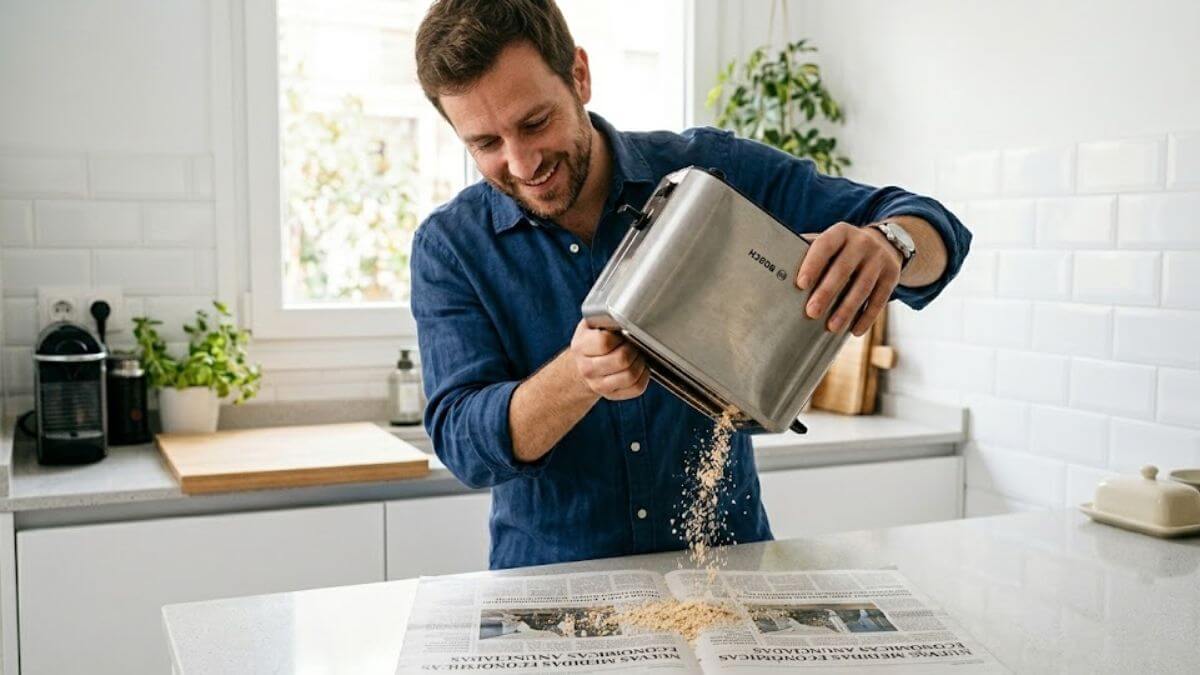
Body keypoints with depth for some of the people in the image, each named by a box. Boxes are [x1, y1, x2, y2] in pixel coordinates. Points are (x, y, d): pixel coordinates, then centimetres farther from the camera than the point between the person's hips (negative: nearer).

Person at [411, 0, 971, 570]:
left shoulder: (710, 170, -6)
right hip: (553, 582, -1)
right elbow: (463, 443, -11)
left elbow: (936, 230, -3)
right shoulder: (448, 245, -5)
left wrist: (885, 245, -27)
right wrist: (578, 376, -30)